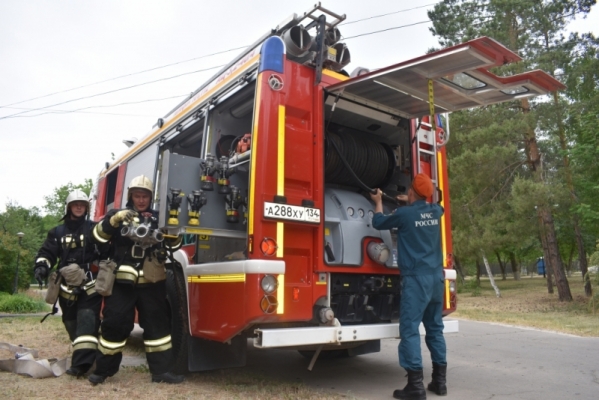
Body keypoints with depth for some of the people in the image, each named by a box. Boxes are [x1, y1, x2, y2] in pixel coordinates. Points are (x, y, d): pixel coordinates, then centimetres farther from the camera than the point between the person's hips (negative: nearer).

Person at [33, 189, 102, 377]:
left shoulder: (94, 228, 6)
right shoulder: (57, 232, 13)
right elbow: (47, 253, 7)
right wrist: (41, 267, -12)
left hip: (90, 286, -4)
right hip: (67, 287, 4)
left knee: (87, 322, -14)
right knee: (72, 323, 12)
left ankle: (81, 362, -20)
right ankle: (83, 355, 28)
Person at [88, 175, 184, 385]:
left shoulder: (158, 219, 10)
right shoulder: (117, 215, 7)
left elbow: (174, 243, 2)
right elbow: (99, 235, -8)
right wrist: (115, 219, -24)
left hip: (151, 283, 2)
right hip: (121, 282, -2)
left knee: (158, 324, 4)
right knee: (115, 324, 3)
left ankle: (161, 370, 13)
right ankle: (103, 369, 21)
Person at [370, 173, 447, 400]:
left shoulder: (404, 214, -5)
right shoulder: (435, 212, 9)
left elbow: (378, 223, 11)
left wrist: (378, 202, 28)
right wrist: (410, 203, 46)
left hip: (416, 278, -6)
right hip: (436, 276, 7)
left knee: (409, 329, -5)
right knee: (435, 328, 14)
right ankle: (439, 381, 21)